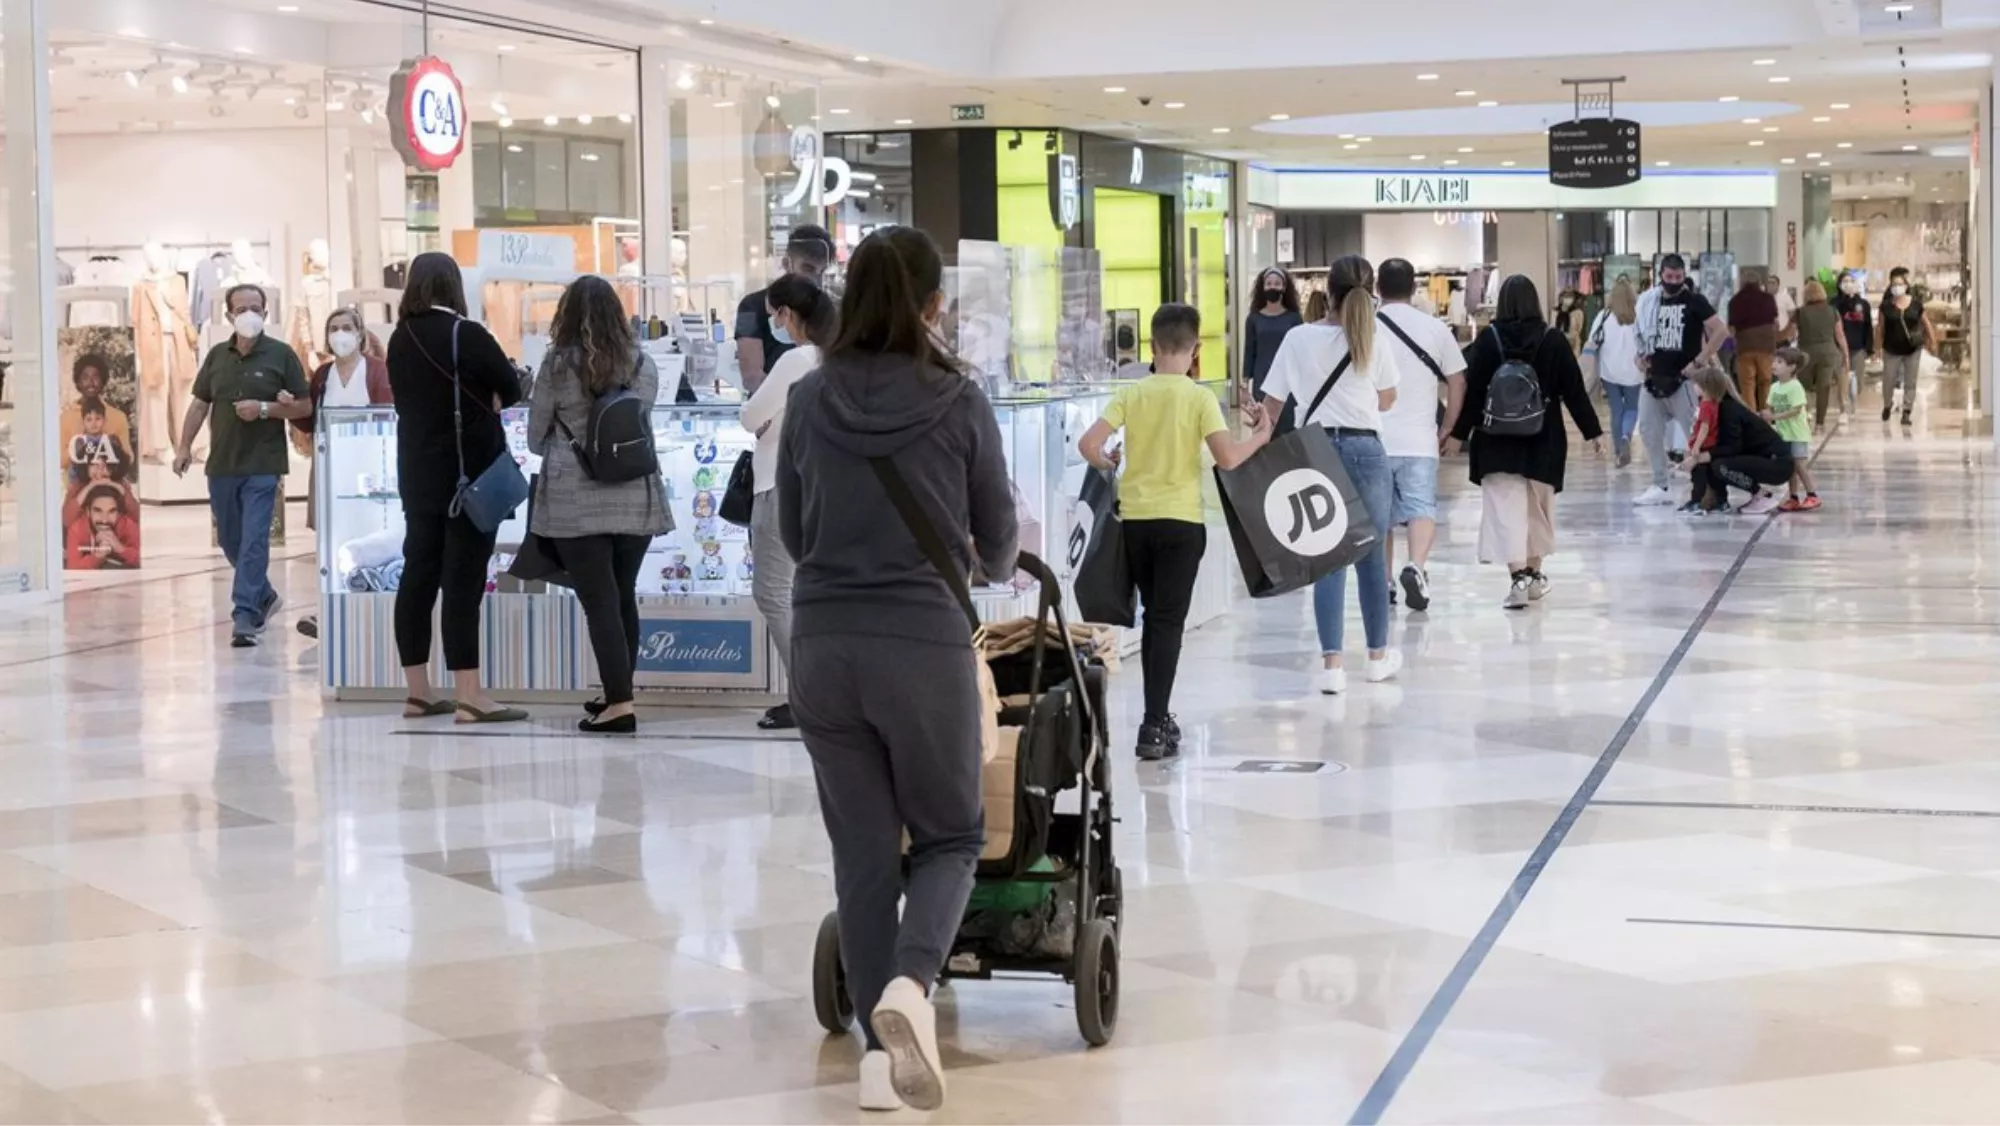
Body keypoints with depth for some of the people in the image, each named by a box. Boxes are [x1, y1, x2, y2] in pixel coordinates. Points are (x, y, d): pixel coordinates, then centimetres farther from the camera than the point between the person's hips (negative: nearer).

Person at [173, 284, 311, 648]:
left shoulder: (281, 355, -2)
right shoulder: (217, 356, 10)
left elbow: (305, 406, -2)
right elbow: (200, 404, 14)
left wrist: (264, 409, -15)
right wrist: (184, 446, 5)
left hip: (262, 466, -5)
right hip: (221, 464, 5)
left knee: (253, 542, -11)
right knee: (230, 541, 14)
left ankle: (244, 617, -12)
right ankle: (265, 597, 34)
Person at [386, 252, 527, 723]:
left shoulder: (400, 339, 4)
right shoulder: (467, 335, -13)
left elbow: (403, 398, 12)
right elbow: (512, 389, -6)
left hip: (417, 470, 6)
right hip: (468, 472, -6)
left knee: (419, 573, 9)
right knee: (463, 578, -7)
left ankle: (418, 691, 13)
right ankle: (468, 696, -8)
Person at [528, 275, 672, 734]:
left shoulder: (558, 366, -6)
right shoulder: (642, 365, 2)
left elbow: (536, 436, 3)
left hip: (576, 501, -3)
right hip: (636, 498, 4)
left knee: (599, 602, -3)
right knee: (624, 596, 16)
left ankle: (619, 703, -10)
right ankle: (619, 693, 25)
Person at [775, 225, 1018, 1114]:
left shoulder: (810, 399, 1)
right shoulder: (957, 401, -6)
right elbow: (998, 537, 6)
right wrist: (993, 567, 29)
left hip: (824, 643, 3)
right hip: (924, 642, -3)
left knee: (862, 848, 12)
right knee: (949, 836, 11)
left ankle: (879, 1045, 12)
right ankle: (909, 987, -15)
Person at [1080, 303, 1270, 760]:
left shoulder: (1131, 394, 0)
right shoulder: (1200, 397, -8)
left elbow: (1089, 444, -8)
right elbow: (1227, 457, -16)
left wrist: (1109, 464, 13)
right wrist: (1260, 437, 2)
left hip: (1135, 516, 3)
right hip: (1180, 520, -3)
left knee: (1153, 618, 18)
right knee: (1169, 622, -1)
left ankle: (1157, 718, 24)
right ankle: (1155, 727, -9)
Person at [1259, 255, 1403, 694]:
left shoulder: (1298, 339, -1)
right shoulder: (1372, 343, 0)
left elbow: (1271, 403, 1)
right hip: (1365, 449, 0)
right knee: (1371, 554, 12)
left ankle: (1333, 663, -7)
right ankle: (1378, 655, 26)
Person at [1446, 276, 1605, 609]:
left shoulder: (1488, 339, -5)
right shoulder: (1554, 340, -3)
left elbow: (1472, 390, -5)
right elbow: (1574, 390, -1)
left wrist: (1459, 433, 3)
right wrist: (1593, 432, 6)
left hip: (1498, 439, -2)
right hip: (1543, 438, 2)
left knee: (1506, 507, -5)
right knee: (1538, 506, 18)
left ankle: (1518, 577, -19)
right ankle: (1534, 574, 30)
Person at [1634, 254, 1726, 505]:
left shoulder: (1694, 300, -8)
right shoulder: (1650, 300, 8)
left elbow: (1721, 331, -13)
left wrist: (1699, 362, -16)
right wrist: (1642, 356, 7)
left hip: (1682, 379, -6)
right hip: (1655, 378, 6)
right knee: (1649, 430, 8)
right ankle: (1660, 487, 17)